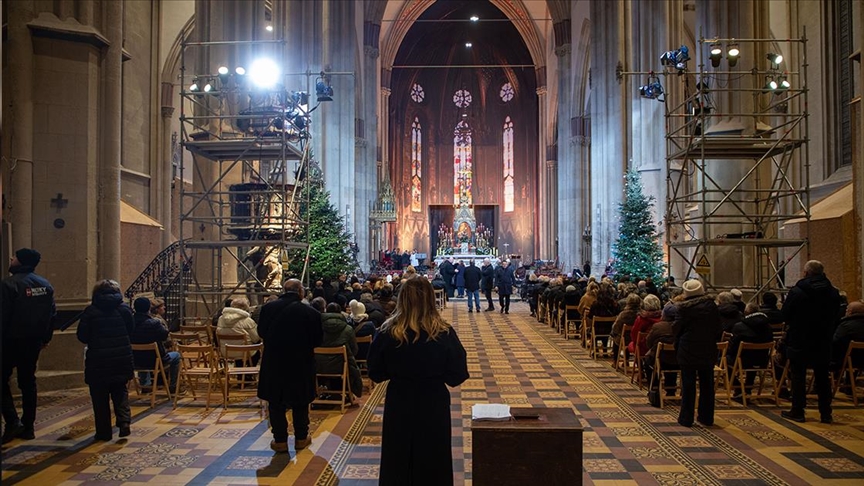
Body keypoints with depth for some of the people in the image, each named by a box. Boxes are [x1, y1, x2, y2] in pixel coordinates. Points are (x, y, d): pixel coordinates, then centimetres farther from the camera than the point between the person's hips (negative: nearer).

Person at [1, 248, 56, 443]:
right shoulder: (45, 285, 7)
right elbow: (52, 314, 9)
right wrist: (46, 337, 15)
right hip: (34, 342, 6)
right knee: (28, 382, 12)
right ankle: (28, 427, 14)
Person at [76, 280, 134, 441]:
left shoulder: (91, 311, -7)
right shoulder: (124, 308, 0)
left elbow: (82, 336, -4)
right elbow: (131, 331, 9)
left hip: (98, 362, -2)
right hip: (122, 360, 2)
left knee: (100, 398, 8)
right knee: (120, 393, 16)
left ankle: (104, 432, 11)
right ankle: (124, 421, -3)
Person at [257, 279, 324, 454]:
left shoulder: (268, 308, -8)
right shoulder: (310, 313, -15)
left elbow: (261, 332, 6)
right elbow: (318, 340, -6)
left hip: (274, 363, 1)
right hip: (301, 364, -1)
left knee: (276, 402, 13)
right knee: (300, 403, 16)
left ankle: (280, 440, 16)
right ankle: (301, 438, 25)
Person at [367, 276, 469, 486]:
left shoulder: (387, 333, -14)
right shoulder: (444, 333, -17)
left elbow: (376, 374, -4)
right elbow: (457, 376, -11)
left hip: (399, 406, 1)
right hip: (433, 406, -1)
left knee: (398, 463, 19)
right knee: (433, 463, 18)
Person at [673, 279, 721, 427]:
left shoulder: (684, 307, -12)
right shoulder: (711, 305, -2)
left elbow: (677, 329, -9)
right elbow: (718, 329, 2)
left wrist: (677, 347, 4)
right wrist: (714, 340, 15)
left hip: (688, 351, -3)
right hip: (708, 350, 3)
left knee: (688, 385, 4)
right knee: (707, 384, 12)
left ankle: (686, 418, 8)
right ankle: (707, 418, 19)